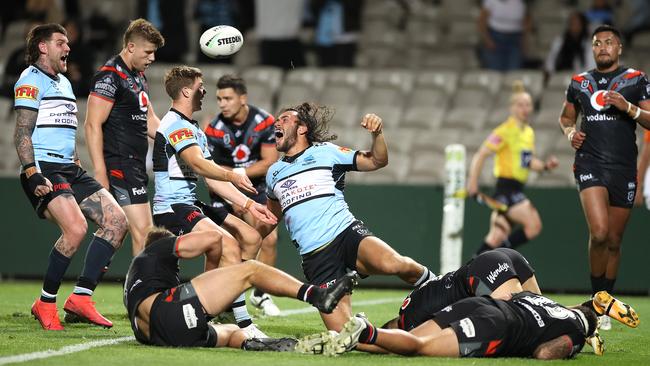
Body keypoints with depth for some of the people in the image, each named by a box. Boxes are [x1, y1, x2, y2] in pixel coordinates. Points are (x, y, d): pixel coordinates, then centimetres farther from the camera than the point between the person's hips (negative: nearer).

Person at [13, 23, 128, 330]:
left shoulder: (64, 83, 25)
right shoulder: (32, 80, -4)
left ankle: (80, 297, -5)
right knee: (76, 228, -26)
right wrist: (33, 174, -21)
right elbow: (22, 133, -11)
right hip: (45, 170, -9)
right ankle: (45, 304, -11)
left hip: (69, 170, 10)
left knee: (117, 221, -3)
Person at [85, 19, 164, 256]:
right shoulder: (110, 76, -11)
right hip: (119, 164, -10)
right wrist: (99, 171, -20)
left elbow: (150, 121, 27)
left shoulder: (139, 77, 19)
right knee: (143, 230, -15)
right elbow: (93, 125, -15)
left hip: (136, 165, 10)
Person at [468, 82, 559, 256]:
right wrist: (473, 182, -19)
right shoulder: (505, 131, -10)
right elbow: (480, 155, -12)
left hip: (517, 190, 8)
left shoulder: (529, 132, 15)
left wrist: (545, 165, 7)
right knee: (534, 225, -20)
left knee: (497, 237, 6)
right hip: (506, 188, -8)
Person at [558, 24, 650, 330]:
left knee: (614, 241, 6)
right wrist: (570, 132, 3)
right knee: (599, 233, -19)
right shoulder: (579, 82, 12)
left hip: (624, 167, 0)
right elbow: (565, 116, 25)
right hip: (590, 163, 0)